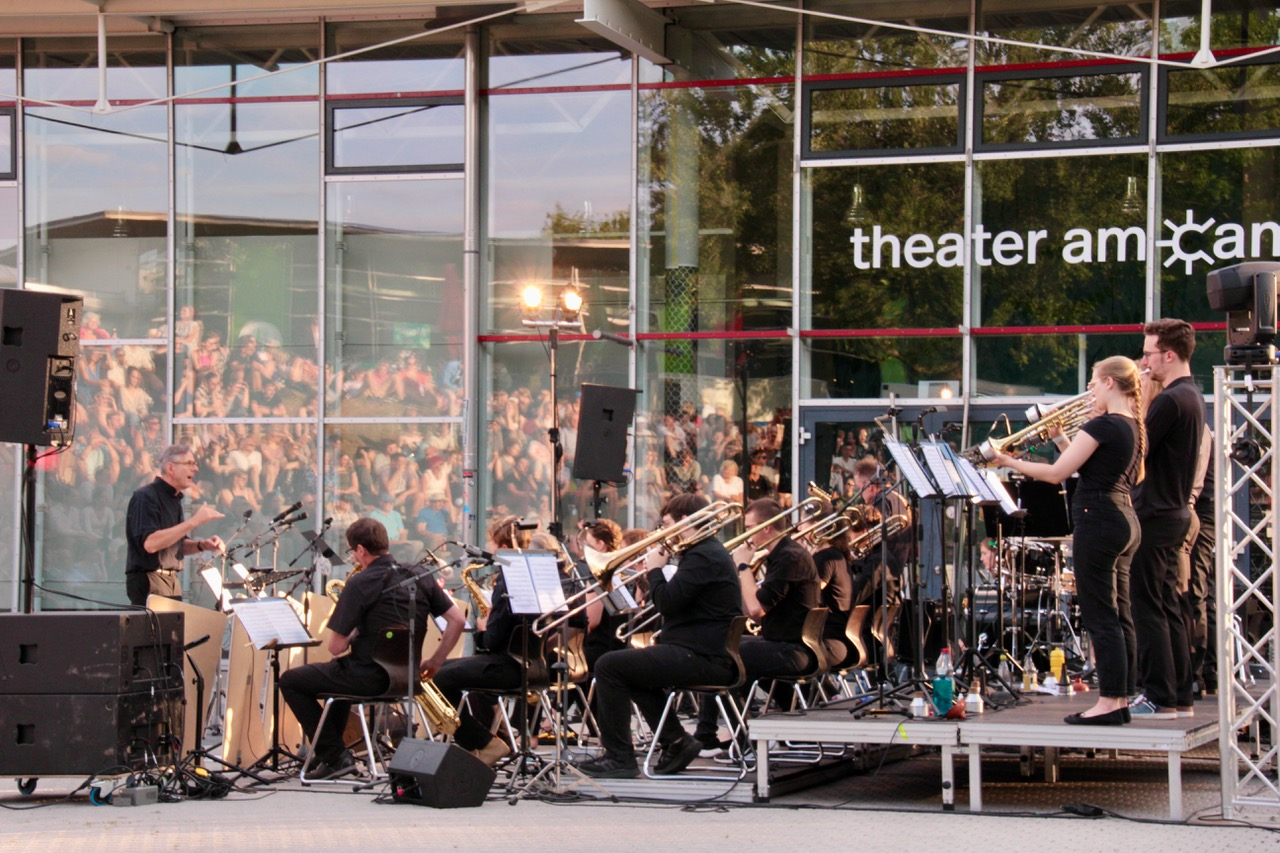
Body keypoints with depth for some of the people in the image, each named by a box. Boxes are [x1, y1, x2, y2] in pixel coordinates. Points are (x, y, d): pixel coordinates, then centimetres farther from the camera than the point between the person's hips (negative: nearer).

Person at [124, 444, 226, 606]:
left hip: (173, 581, 9)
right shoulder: (146, 497, -12)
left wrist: (201, 545, 2)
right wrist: (194, 521, -24)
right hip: (149, 582, -9)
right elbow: (150, 543, -25)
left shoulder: (174, 499, 16)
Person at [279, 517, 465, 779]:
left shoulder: (360, 583, -16)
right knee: (340, 673, 39)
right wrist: (434, 662, 9)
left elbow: (336, 647, -15)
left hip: (369, 678, -8)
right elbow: (458, 620, 3)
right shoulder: (420, 578, 3)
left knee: (290, 681, 11)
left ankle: (334, 756, 6)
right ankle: (331, 751, 39)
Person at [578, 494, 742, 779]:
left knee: (608, 666, -11)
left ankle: (619, 757, -7)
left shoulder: (703, 557, -16)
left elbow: (667, 603, -23)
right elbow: (673, 600, 22)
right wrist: (655, 576, 7)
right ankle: (676, 742, 19)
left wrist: (655, 569, -6)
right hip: (708, 653, 11)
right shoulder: (709, 552, 19)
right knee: (632, 667, 30)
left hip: (703, 659, -11)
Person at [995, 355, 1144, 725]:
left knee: (1100, 615, -7)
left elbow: (1057, 473, -15)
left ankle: (1108, 702, -7)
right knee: (1118, 615, 11)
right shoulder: (1133, 427, 13)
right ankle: (1120, 699, 14)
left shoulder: (1103, 426, -15)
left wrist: (1009, 462, -5)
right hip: (1124, 519, 10)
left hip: (1099, 518, -10)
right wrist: (1059, 437, 16)